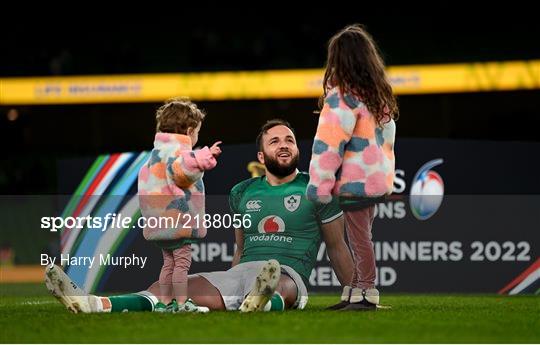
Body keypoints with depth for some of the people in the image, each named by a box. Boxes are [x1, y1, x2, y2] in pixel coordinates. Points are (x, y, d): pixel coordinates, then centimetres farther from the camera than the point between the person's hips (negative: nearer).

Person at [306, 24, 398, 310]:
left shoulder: (343, 96, -14)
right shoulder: (380, 95, 12)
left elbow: (329, 144, -15)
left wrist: (319, 185, -12)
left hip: (354, 182, -9)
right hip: (379, 178, 9)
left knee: (359, 239, -3)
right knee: (361, 237, 13)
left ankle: (366, 294, -1)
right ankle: (354, 293, 18)